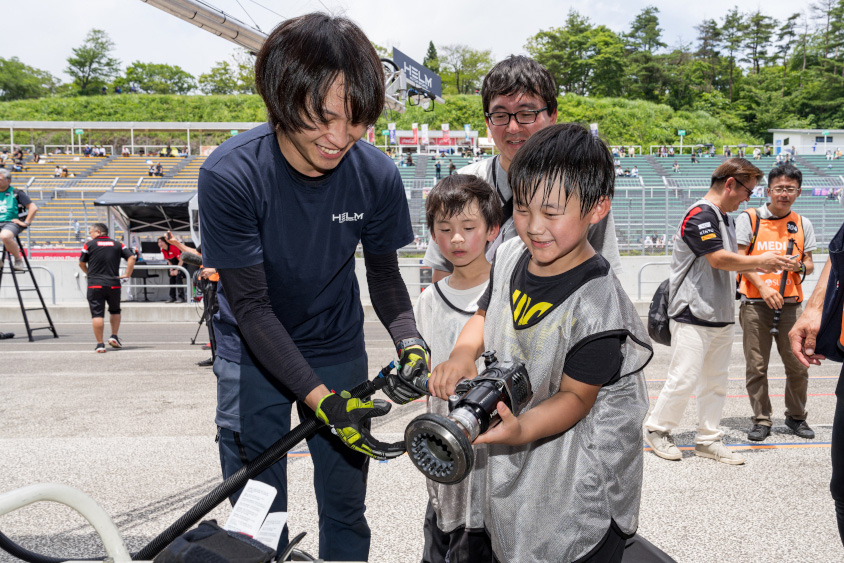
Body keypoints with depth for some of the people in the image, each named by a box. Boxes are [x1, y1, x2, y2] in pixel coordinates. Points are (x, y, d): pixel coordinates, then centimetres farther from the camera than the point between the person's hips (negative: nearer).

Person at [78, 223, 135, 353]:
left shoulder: (89, 245, 2)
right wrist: (127, 274, 3)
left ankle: (100, 344, -2)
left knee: (97, 314, -1)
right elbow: (131, 258, 0)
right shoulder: (118, 244, 8)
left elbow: (82, 264, 8)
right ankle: (114, 337, 13)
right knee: (115, 311, 22)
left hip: (95, 285, -2)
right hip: (114, 284, 2)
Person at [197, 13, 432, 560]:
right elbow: (251, 305, -23)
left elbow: (384, 272, -2)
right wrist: (321, 398, -30)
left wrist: (409, 339, -22)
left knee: (346, 513, 10)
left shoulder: (378, 176, -18)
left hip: (338, 347, 2)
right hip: (254, 351, -2)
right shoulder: (230, 175, -26)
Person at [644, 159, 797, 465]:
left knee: (716, 382, 12)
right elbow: (719, 259, -21)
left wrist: (760, 265, 7)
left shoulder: (725, 218, 17)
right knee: (684, 379, -5)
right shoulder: (700, 215, -14)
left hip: (722, 316, 10)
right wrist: (760, 261, -9)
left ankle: (707, 439, 22)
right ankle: (657, 429, 14)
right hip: (693, 316, -10)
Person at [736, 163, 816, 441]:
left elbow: (809, 264, 15)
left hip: (790, 303, 3)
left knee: (798, 365, 5)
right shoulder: (749, 218, 1)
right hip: (755, 303, -3)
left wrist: (800, 267, -9)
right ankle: (761, 420, 14)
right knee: (756, 366, 1)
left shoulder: (803, 224, 12)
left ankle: (796, 417, 25)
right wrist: (763, 287, -14)